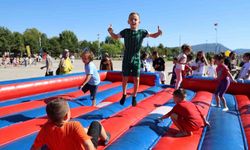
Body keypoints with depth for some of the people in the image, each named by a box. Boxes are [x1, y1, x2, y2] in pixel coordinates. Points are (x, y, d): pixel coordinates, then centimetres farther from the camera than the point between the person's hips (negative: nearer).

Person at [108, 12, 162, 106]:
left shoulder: (142, 32, -6)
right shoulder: (125, 31, -5)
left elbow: (153, 36, 5)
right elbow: (116, 37, 9)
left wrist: (158, 33, -17)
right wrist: (111, 32, -11)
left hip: (136, 59, 0)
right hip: (126, 59, 1)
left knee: (136, 79, 3)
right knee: (125, 78, 8)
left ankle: (134, 97, 23)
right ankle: (124, 95, 30)